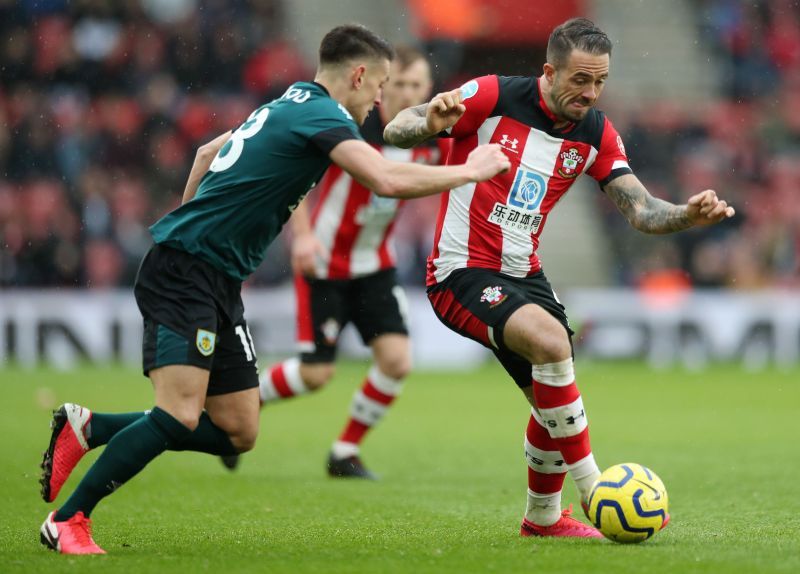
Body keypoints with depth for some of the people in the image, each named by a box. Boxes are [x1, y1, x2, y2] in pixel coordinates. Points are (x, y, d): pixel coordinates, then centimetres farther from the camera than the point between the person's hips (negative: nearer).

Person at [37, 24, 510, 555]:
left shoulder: (290, 106, 17)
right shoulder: (321, 115, -13)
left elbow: (206, 153, 31)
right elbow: (389, 180, -26)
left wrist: (188, 222, 36)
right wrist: (468, 171, -13)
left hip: (219, 285, 10)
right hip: (183, 275, -10)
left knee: (237, 433, 6)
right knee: (178, 416, -19)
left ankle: (88, 429, 14)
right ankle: (68, 521, -10)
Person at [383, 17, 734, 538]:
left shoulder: (597, 133, 1)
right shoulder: (494, 98, -14)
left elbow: (640, 210, -2)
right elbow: (396, 130, -14)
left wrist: (690, 215, -23)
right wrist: (432, 123, -37)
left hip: (523, 274, 7)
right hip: (462, 272, -7)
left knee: (555, 401, 8)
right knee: (551, 340, -29)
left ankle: (543, 517, 33)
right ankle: (594, 490, -21)